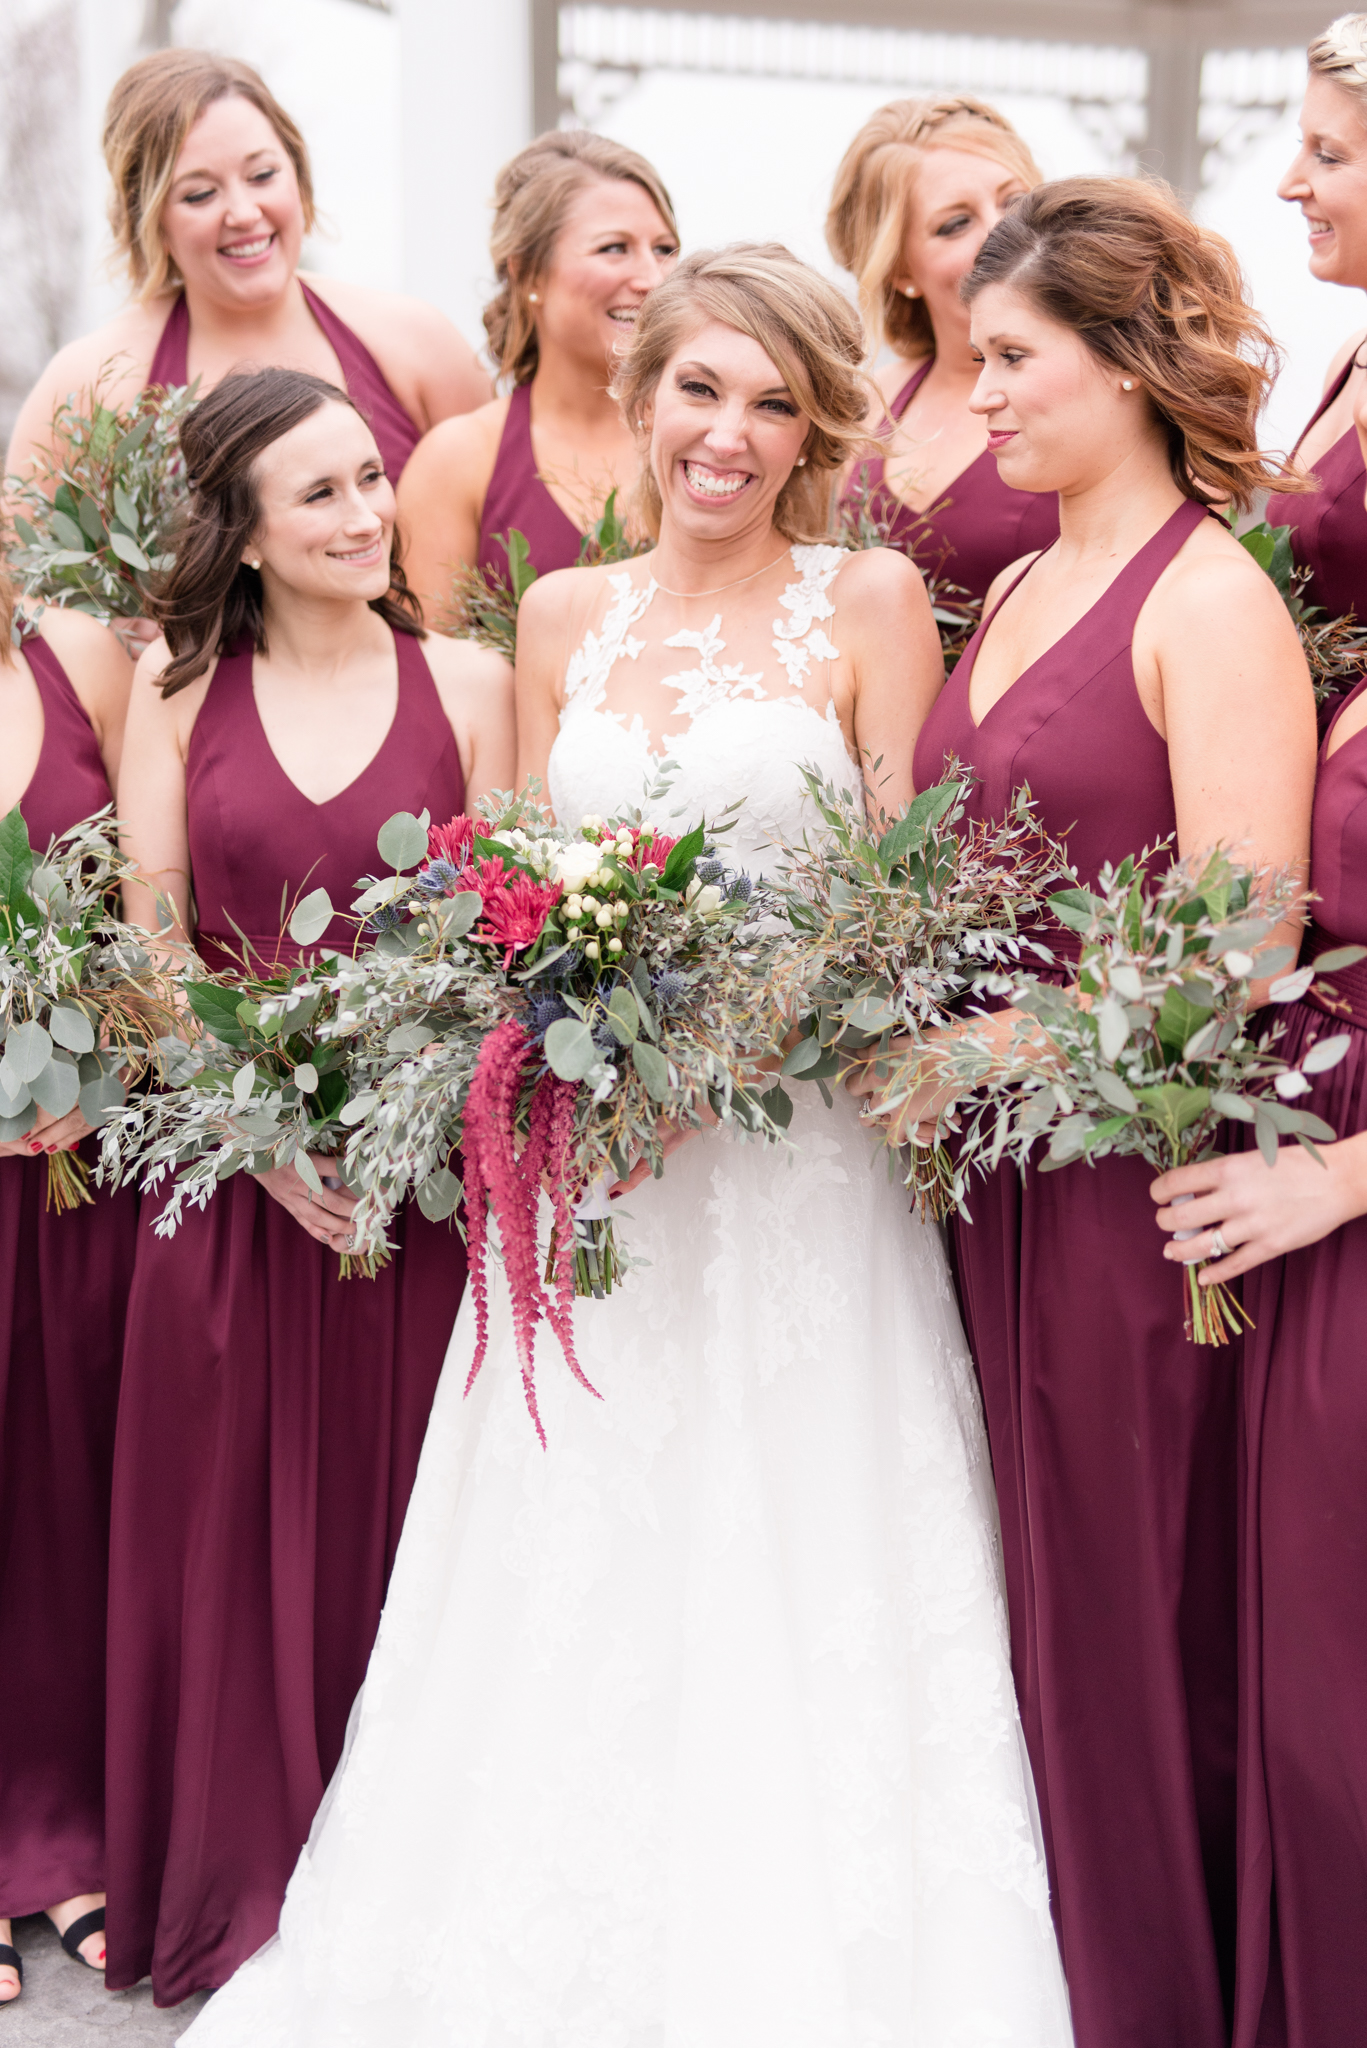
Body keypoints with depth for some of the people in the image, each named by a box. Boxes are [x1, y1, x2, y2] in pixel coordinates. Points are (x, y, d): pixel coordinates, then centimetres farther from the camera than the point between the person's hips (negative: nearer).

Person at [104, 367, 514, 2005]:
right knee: (235, 1529, 8)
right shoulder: (179, 686, 3)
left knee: (403, 1528, 8)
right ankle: (242, 1898, 25)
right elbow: (152, 950, 1)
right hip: (235, 1177, 1)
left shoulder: (466, 682, 2)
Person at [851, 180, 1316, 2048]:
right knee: (1029, 1608, 15)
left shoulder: (1211, 597, -10)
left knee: (1133, 1629, 5)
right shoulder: (1019, 590, 14)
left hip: (1133, 1174, -7)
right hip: (996, 1171, 8)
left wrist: (979, 1051, -16)